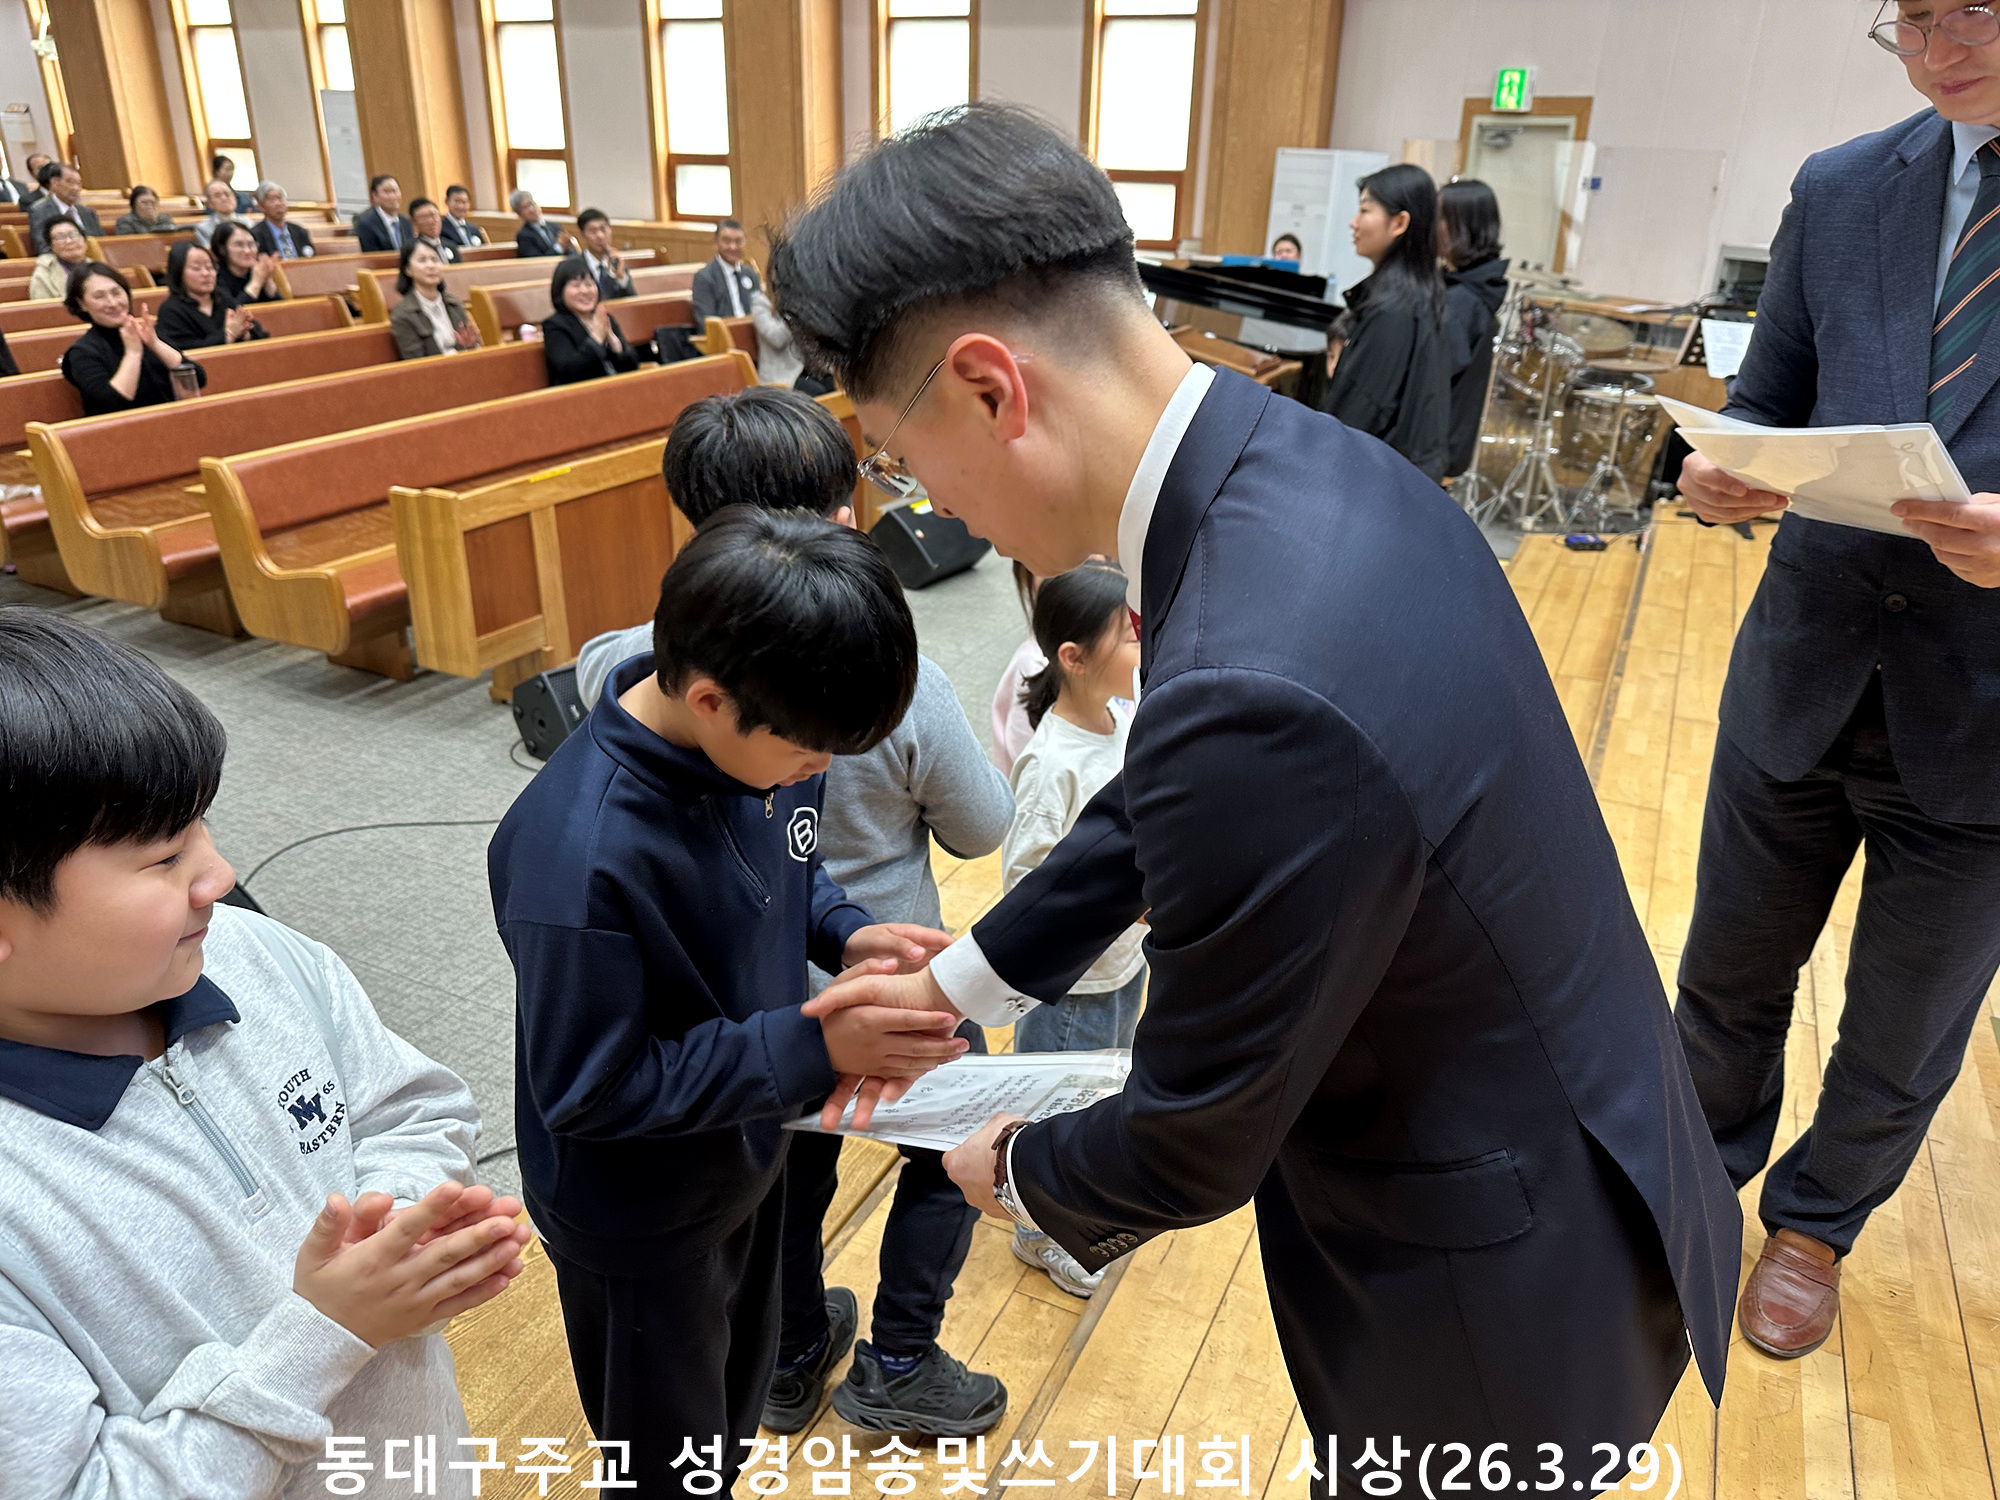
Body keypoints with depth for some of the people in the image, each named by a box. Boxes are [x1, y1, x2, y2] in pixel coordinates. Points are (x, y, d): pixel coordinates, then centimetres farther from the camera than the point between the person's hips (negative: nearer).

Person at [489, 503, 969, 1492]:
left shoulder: (763, 736, -16)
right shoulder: (579, 855, -37)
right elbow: (590, 1091, -28)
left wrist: (844, 934, -15)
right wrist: (814, 1046, -31)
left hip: (748, 1152, 7)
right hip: (640, 1224, -6)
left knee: (740, 1393, 31)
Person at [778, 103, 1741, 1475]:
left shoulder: (1255, 694, -39)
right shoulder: (1305, 463, -10)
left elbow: (1192, 1148, -23)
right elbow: (1166, 798, 5)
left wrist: (1020, 1174, -1)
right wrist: (965, 979, 8)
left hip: (1499, 1293, -7)